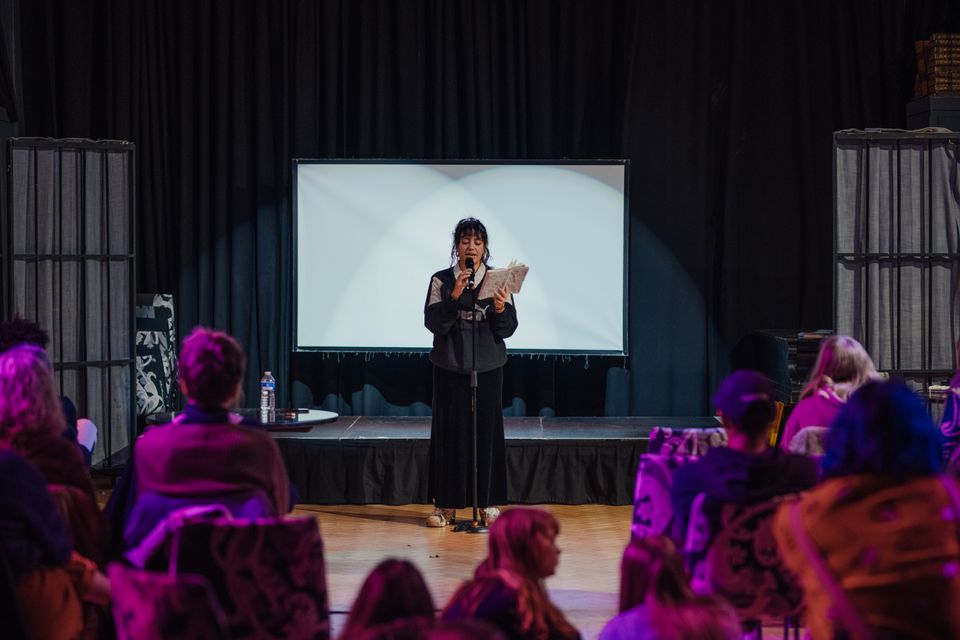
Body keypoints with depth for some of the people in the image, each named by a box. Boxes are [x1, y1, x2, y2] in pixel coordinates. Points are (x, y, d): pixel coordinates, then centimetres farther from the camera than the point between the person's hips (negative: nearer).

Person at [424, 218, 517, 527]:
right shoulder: (441, 280, 1)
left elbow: (508, 329, 0)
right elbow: (433, 323, -8)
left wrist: (500, 309, -20)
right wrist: (454, 296, -21)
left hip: (487, 366, 1)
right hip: (450, 366, -1)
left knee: (487, 431, 2)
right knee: (449, 432, 1)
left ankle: (488, 503, 10)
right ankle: (446, 505, 7)